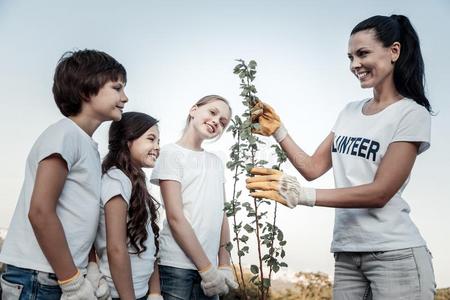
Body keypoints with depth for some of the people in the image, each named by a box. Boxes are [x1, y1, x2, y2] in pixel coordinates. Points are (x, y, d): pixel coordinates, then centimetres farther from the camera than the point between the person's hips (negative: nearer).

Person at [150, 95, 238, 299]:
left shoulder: (216, 161, 15)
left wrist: (224, 265, 1)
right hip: (177, 266, -6)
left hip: (210, 266, 6)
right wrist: (207, 269, -13)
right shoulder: (172, 153, -4)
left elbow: (221, 215, 10)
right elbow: (175, 217, -12)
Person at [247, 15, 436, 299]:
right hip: (346, 254, 5)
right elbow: (313, 167, 11)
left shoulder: (412, 114, -9)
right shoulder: (350, 112, 11)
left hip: (395, 255, -5)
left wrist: (303, 195, -24)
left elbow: (380, 192, -16)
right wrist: (277, 130, -1)